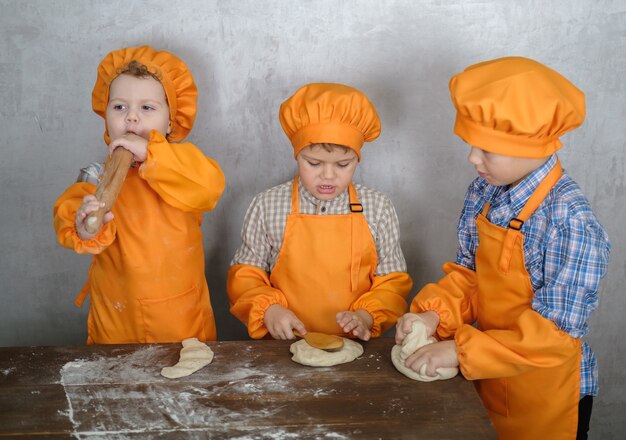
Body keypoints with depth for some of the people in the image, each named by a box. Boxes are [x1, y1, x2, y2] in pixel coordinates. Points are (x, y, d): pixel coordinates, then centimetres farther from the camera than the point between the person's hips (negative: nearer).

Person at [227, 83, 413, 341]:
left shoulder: (378, 209, 1)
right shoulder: (267, 206, -1)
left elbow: (392, 281, 7)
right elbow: (245, 274, 7)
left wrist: (366, 316, -10)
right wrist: (269, 309, -10)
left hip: (355, 347, 0)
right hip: (285, 345, 1)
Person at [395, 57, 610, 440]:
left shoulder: (570, 220, -26)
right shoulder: (484, 192, -5)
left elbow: (555, 330, -23)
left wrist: (460, 350, -24)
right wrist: (434, 313, -13)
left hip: (545, 396, -6)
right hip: (488, 377, 6)